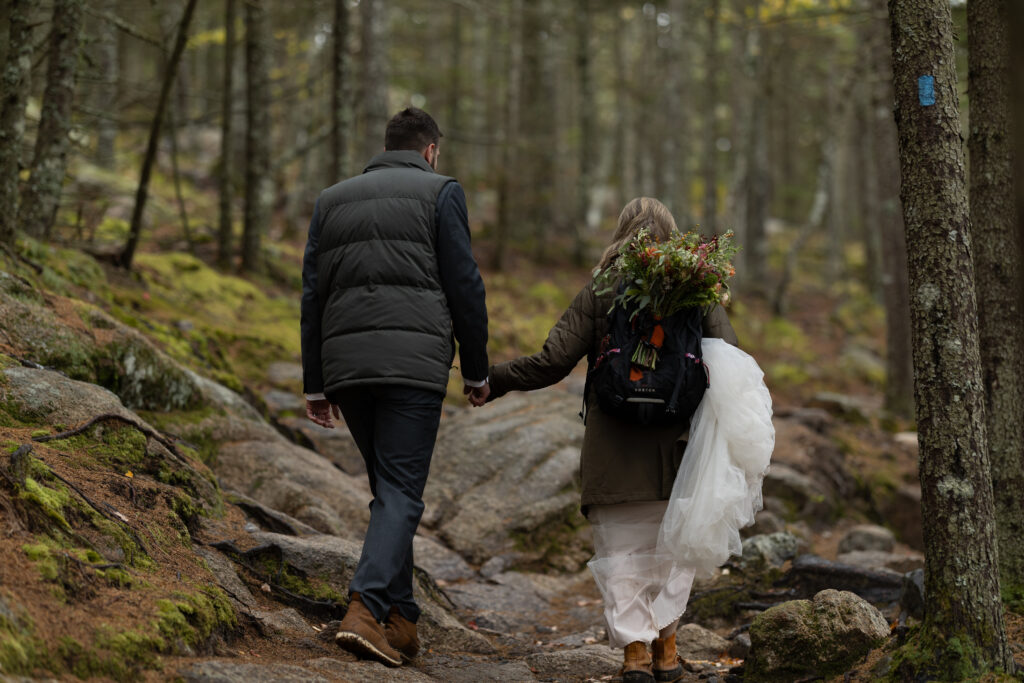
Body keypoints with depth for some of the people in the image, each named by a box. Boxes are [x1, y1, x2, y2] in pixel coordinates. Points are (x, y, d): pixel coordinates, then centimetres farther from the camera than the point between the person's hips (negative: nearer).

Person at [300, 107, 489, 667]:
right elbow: (464, 285, 0)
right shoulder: (439, 192, 6)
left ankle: (401, 619, 14)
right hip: (414, 361, -5)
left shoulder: (332, 199, 19)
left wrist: (315, 384, 16)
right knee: (400, 492, -6)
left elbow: (312, 295, 15)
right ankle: (364, 610, -22)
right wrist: (476, 369, 8)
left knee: (389, 488, 15)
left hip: (346, 363, 5)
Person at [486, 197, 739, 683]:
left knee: (621, 549, 6)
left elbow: (551, 362, -3)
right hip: (678, 444, 1)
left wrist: (494, 378, 9)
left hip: (614, 446, -1)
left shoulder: (599, 293, 0)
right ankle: (665, 642, 12)